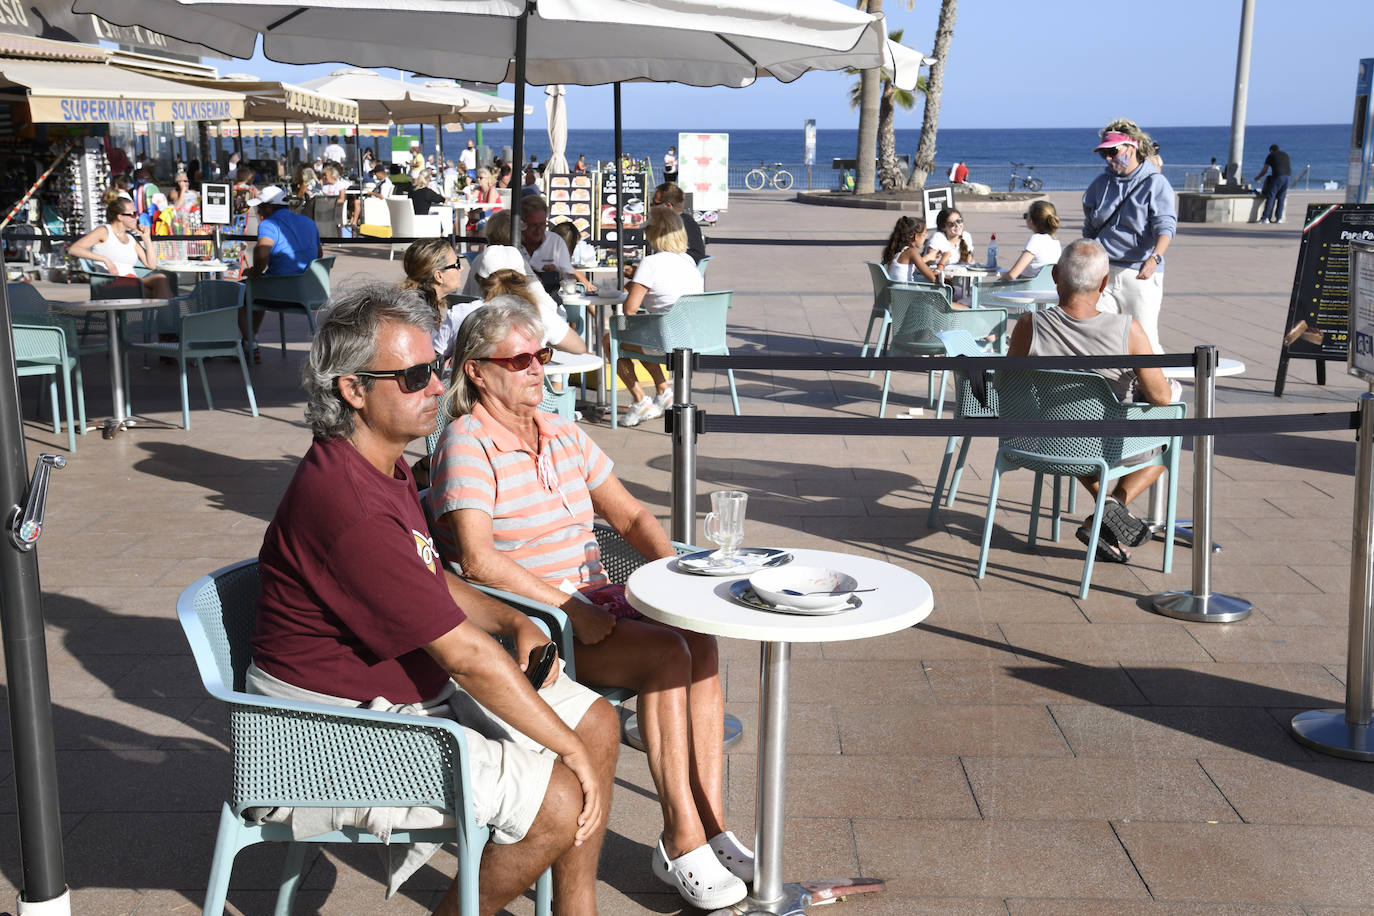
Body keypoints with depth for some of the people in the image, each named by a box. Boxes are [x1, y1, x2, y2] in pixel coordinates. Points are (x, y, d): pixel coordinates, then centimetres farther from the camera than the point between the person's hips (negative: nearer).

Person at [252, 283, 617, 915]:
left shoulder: (384, 468, 7)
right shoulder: (347, 505, -28)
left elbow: (436, 584, 21)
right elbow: (465, 654, -26)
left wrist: (516, 622, 2)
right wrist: (571, 751, -18)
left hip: (413, 691, 11)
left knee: (597, 723, 7)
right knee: (559, 803, -18)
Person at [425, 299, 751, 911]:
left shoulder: (563, 435, 13)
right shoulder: (468, 446, -11)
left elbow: (630, 517, 17)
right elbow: (478, 561, -23)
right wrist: (570, 608, -23)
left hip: (590, 602, 7)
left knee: (701, 643, -19)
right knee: (667, 654, -25)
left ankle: (710, 825, -16)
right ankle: (680, 840, -15)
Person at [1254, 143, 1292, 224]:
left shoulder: (1271, 156, 11)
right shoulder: (1286, 155, 26)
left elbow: (1264, 170, 15)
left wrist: (1257, 177, 31)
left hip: (1278, 176, -5)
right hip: (1288, 176, 5)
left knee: (1270, 196, -3)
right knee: (1281, 197, 11)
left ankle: (1265, 218, -8)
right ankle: (1279, 218, 7)